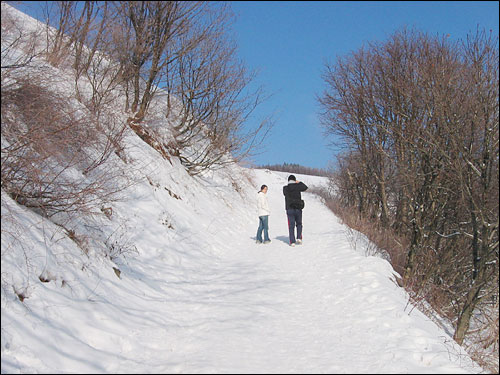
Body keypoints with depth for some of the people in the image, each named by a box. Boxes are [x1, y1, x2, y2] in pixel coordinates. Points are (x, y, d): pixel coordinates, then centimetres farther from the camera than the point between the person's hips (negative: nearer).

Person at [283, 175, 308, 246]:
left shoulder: (285, 188, -1)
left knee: (291, 225, 3)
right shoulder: (297, 186, -4)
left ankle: (292, 241, -2)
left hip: (289, 209, 0)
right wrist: (299, 182, 23)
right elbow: (305, 187, 12)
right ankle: (299, 238, 5)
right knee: (299, 224, 17)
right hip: (298, 208, 0)